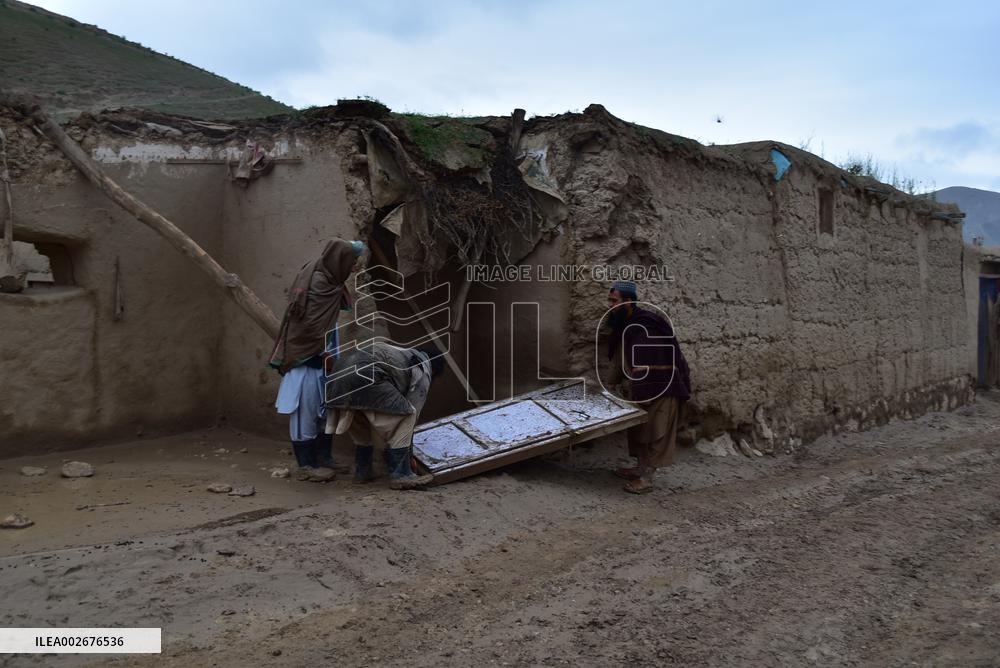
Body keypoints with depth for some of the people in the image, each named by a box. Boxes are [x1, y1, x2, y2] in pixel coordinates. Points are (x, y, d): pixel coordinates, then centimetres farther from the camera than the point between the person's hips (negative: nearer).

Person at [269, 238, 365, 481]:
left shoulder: (328, 279, 6)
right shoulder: (315, 283, -22)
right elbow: (311, 327, -22)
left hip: (321, 358, 10)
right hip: (306, 359, -10)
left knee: (326, 410, 16)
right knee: (306, 412, 1)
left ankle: (324, 458, 28)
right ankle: (306, 465, 11)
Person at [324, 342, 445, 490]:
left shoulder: (403, 354, 37)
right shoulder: (422, 374, 14)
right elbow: (409, 416, 14)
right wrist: (409, 455, 26)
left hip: (339, 367, 9)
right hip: (364, 375, -9)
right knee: (405, 416, 3)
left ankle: (362, 472, 30)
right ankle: (399, 475, 5)